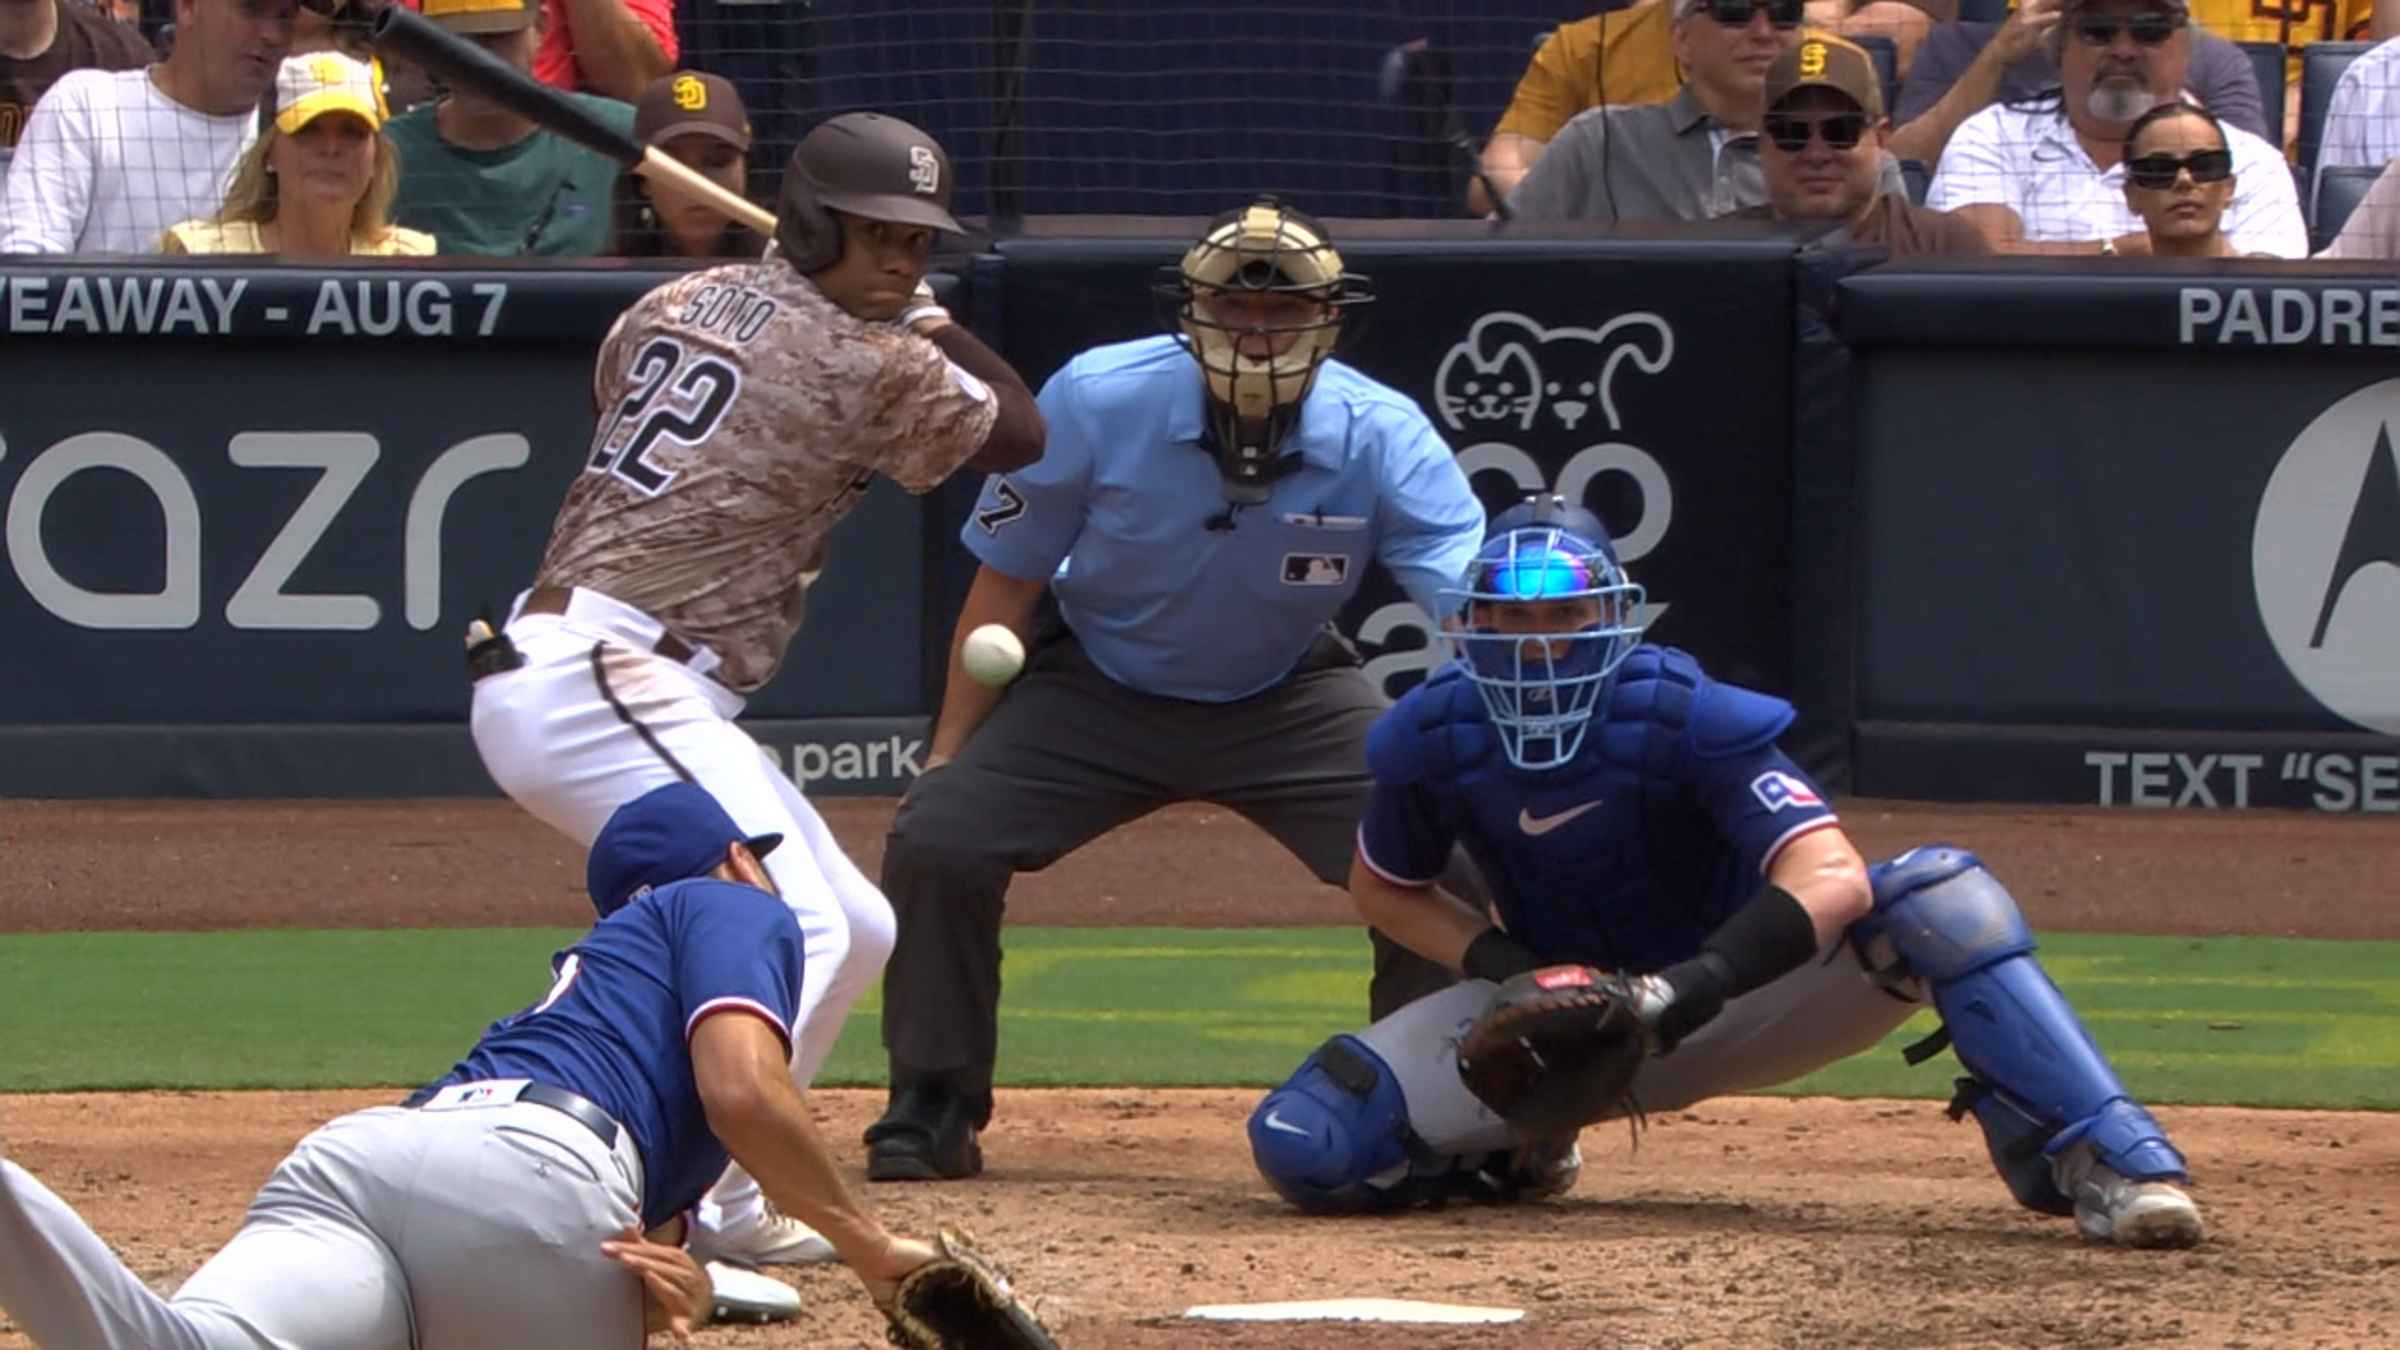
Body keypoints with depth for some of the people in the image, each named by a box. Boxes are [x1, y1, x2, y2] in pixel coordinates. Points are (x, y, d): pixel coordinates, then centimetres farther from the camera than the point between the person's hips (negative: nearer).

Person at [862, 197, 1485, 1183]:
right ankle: (934, 1109, 3)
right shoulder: (1096, 402, -23)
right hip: (1094, 688, 0)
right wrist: (948, 759, -9)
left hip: (1286, 700, 0)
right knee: (937, 837, -17)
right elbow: (1005, 585, -10)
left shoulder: (1382, 438, -23)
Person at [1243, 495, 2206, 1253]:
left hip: (1728, 1008, -3)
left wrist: (1702, 980, -49)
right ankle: (1515, 1158, 15)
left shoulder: (1690, 720, -24)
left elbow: (1833, 879, -34)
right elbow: (1383, 890, 5)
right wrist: (1504, 968, -15)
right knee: (1303, 1146, -18)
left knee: (1940, 894, -31)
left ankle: (2103, 1165, -35)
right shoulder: (1432, 740, -14)